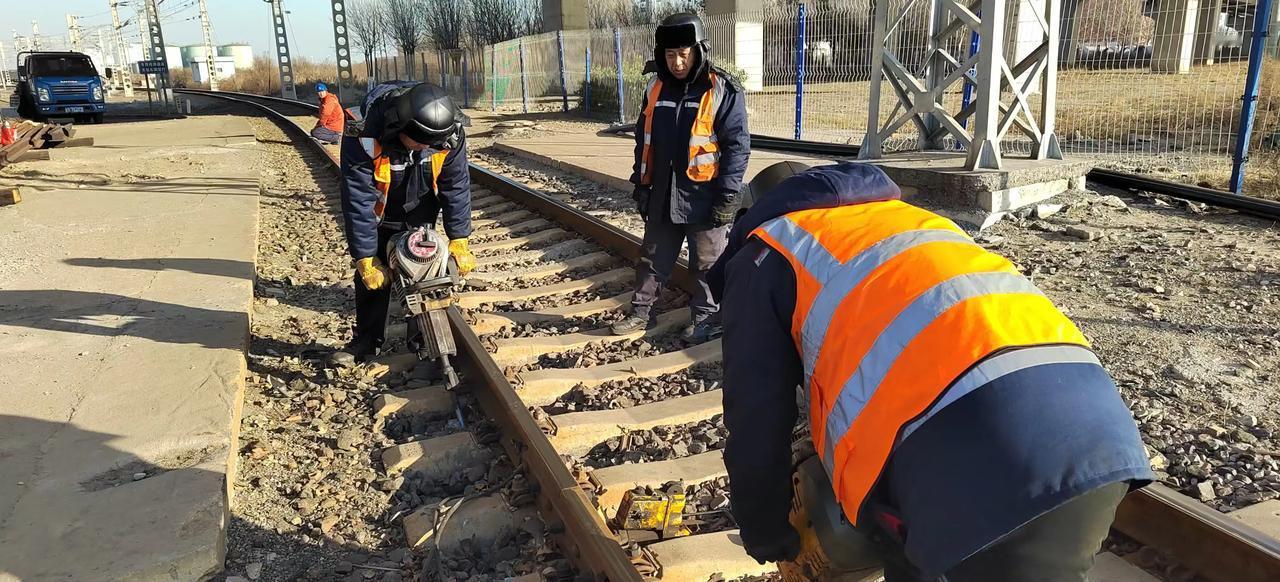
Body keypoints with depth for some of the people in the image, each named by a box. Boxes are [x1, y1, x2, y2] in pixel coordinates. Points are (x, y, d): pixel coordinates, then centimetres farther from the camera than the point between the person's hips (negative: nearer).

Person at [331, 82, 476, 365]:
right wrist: (365, 258, -29)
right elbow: (357, 201, -33)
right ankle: (366, 340, 17)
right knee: (373, 276, 2)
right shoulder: (364, 137, -39)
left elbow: (457, 186, -18)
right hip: (379, 214, -1)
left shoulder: (449, 134, -31)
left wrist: (459, 241, -19)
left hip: (420, 214, 2)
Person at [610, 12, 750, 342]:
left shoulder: (722, 91, -10)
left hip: (704, 200, -5)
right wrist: (640, 183, 14)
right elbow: (643, 140, 16)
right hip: (662, 196, 5)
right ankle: (641, 312, 28)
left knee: (707, 265, 8)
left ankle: (705, 319, 21)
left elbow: (737, 145, -11)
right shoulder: (655, 89, 7)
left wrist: (727, 196, -14)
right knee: (653, 259, 15)